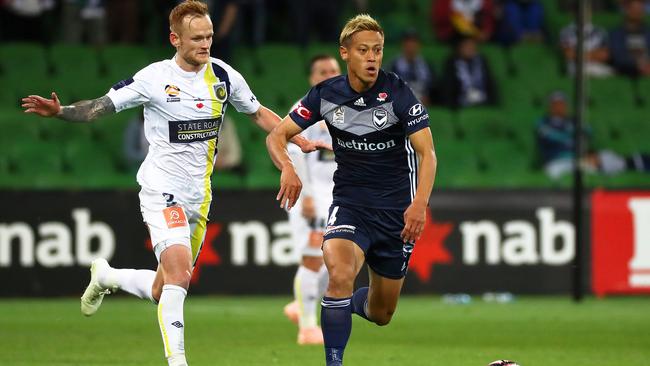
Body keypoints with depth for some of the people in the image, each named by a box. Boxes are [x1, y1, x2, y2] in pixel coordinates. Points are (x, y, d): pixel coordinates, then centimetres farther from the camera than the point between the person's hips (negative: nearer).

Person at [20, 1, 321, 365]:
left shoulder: (224, 75, 2)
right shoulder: (155, 78, -11)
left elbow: (259, 113, 18)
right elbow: (100, 107, -7)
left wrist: (301, 141, 11)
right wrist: (59, 111, -24)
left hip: (199, 196, 5)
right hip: (162, 189, -5)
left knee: (163, 292, 9)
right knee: (178, 272, -24)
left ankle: (106, 276, 37)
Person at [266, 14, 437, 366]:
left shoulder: (398, 93, -14)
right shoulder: (326, 94, -7)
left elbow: (427, 153, -17)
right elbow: (278, 135, -1)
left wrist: (419, 203, -33)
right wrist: (287, 169, -24)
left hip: (396, 209, 0)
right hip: (349, 204, 0)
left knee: (380, 314, 10)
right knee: (340, 274, -31)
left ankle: (352, 300, 47)